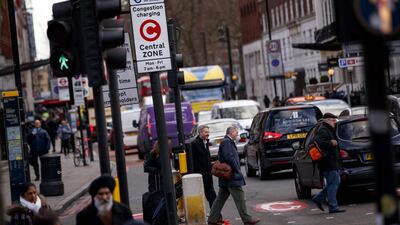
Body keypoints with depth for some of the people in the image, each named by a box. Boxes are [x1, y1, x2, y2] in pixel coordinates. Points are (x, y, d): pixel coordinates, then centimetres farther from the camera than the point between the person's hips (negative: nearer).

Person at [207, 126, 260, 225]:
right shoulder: (227, 142, -15)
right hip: (231, 176, -11)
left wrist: (237, 170, 16)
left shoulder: (228, 142, 19)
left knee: (221, 198, 11)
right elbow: (229, 158, -23)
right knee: (239, 197, -5)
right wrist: (238, 171, -16)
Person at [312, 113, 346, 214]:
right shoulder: (322, 131, -12)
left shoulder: (329, 130, 22)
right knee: (333, 183, -9)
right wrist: (330, 143, -35)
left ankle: (318, 198, 19)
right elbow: (319, 142, -29)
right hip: (328, 162, -11)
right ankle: (333, 207, -6)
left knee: (336, 182, 13)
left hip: (333, 162, 11)